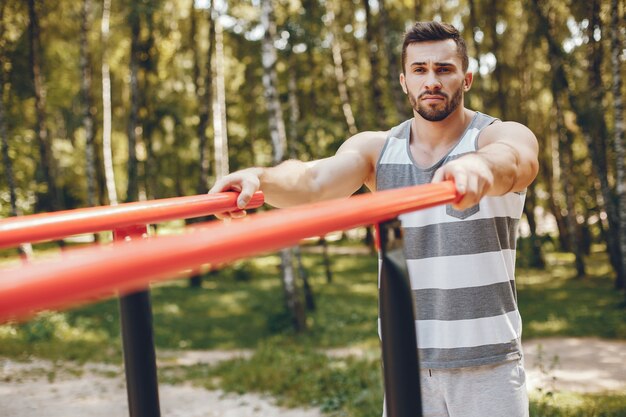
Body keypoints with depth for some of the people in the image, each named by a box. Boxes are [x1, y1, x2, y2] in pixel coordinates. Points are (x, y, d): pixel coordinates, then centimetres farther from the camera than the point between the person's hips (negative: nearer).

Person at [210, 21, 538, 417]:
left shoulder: (503, 134, -5)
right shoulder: (376, 149, 2)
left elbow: (512, 161, -30)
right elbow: (313, 180, -16)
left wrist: (479, 163, -54)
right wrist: (260, 177, -38)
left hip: (487, 363, -2)